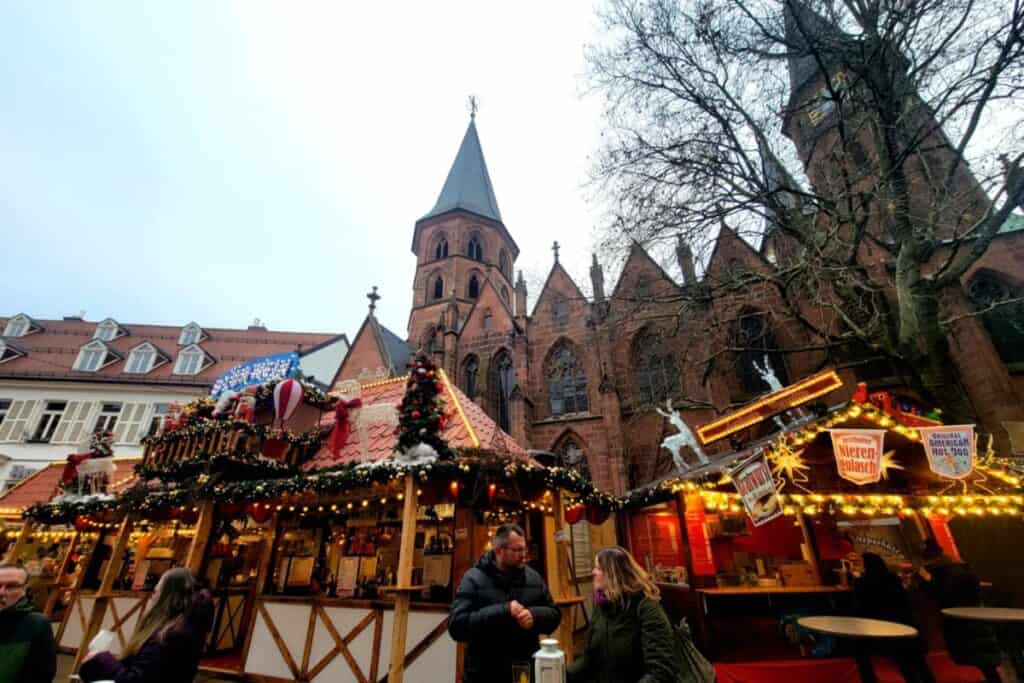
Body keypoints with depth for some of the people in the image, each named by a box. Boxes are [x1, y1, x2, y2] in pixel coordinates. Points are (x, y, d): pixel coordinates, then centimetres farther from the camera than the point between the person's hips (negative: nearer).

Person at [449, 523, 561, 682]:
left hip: (528, 670, 4)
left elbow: (554, 614, 7)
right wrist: (503, 611, -27)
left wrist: (535, 615, -16)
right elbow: (456, 625, -20)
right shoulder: (474, 579, -12)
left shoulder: (533, 577, 2)